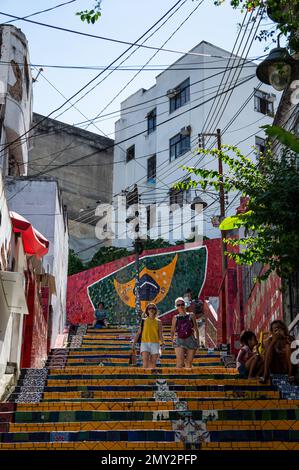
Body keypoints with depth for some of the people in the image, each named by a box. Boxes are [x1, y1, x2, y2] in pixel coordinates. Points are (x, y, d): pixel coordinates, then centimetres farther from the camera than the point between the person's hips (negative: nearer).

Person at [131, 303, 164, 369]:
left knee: (153, 364, 0)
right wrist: (133, 344, 1)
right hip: (145, 343, -1)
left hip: (155, 344, 1)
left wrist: (162, 342, -14)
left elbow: (160, 334, 6)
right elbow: (138, 333, 9)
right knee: (145, 360, -18)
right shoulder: (143, 321, 11)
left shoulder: (158, 322, 11)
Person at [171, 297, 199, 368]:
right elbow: (172, 331, 15)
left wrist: (197, 340, 3)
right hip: (180, 341, -1)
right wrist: (172, 340, -2)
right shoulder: (175, 318, 12)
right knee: (180, 361, -18)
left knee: (189, 362, 1)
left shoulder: (191, 316, 12)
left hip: (191, 340, 1)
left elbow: (196, 329, 13)